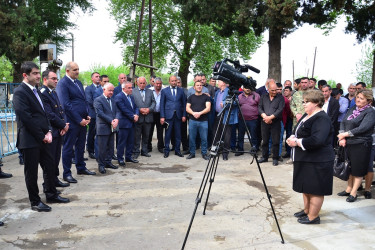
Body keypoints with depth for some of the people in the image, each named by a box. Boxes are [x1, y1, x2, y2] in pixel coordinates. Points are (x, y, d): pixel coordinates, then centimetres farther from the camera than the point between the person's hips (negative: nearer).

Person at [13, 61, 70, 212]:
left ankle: (51, 194, 29)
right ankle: (35, 202, 17)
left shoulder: (35, 91, 15)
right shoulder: (20, 92, -12)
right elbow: (26, 118, -18)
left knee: (50, 167, 14)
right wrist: (42, 136, -14)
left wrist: (48, 131, 3)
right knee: (31, 172, 5)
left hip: (42, 138, 8)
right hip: (29, 140, -8)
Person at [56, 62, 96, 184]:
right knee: (68, 147, 2)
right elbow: (66, 105, -17)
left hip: (83, 120, 8)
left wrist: (88, 115, 6)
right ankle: (67, 173, 12)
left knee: (81, 145, 18)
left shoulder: (78, 82, 15)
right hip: (72, 121, -8)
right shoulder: (62, 83, -11)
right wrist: (79, 120, -17)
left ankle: (81, 168, 32)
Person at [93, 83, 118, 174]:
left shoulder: (112, 101, 17)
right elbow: (100, 113, -16)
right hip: (103, 128, -7)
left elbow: (116, 112, 14)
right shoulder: (98, 100, -8)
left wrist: (116, 120, -8)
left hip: (112, 128, 7)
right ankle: (101, 165, 10)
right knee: (102, 148, -1)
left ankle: (108, 162, 25)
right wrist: (111, 121, -18)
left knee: (110, 147, 12)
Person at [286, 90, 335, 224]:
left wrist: (297, 142, -21)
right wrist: (292, 138, -3)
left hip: (317, 162, -10)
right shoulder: (306, 116, 12)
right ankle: (306, 210, 36)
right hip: (304, 159, 10)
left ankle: (313, 217, 15)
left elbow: (317, 140, -31)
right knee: (306, 187, 20)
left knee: (315, 190, 2)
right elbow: (297, 132, 19)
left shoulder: (321, 119, -19)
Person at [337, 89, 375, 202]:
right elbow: (343, 123, 7)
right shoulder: (352, 109, 11)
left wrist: (345, 134, -15)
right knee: (350, 167, 14)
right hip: (348, 143, 6)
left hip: (361, 144, -6)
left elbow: (362, 128, -19)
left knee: (358, 170, 4)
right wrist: (342, 137, -7)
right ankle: (348, 189, 26)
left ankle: (354, 193, 13)